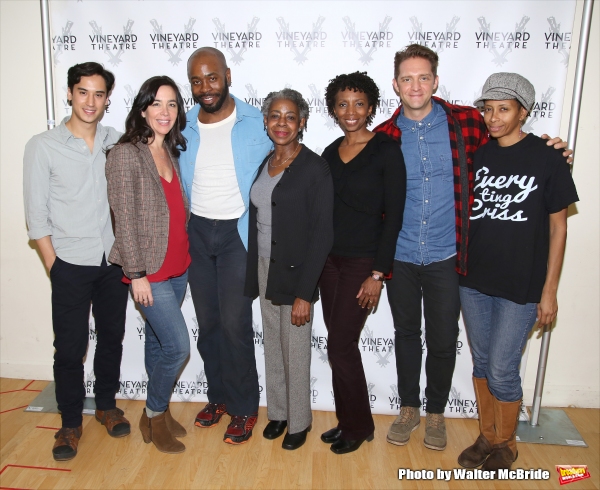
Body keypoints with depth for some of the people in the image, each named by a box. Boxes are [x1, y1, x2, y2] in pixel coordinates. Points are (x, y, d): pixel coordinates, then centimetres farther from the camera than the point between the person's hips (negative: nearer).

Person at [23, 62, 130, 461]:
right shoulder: (43, 146, -5)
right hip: (71, 264, -3)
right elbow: (37, 213, -4)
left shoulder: (117, 142, 4)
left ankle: (107, 405, 35)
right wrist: (53, 265, -5)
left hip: (114, 260, 3)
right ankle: (71, 423, 25)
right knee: (70, 348, 5)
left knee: (112, 338, 15)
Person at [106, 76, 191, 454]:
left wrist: (186, 253, 10)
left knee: (158, 341, 17)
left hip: (178, 265, 7)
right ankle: (155, 416, 20)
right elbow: (124, 218, -15)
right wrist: (136, 274, -14)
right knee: (178, 345, -5)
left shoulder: (170, 151, 8)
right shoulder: (125, 154, -13)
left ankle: (157, 412, 34)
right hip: (149, 270, -7)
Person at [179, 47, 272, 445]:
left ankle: (244, 408, 17)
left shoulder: (257, 124, -8)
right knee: (207, 322, 12)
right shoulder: (184, 128, 3)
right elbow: (177, 182, 14)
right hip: (197, 232, 4)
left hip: (238, 233, -4)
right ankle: (218, 395, 32)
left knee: (235, 324, -3)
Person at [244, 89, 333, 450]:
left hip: (296, 272, -6)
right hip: (264, 269, 6)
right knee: (273, 347, 18)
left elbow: (322, 234, -17)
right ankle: (278, 412, 38)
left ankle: (299, 422, 30)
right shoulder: (264, 164, 6)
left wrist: (304, 292, -20)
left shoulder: (315, 168, -14)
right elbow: (258, 222, 11)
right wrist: (255, 274, 9)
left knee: (295, 353, 8)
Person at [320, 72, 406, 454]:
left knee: (340, 346, -3)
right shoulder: (331, 153, 8)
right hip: (330, 259, 6)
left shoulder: (387, 151, -9)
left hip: (363, 262, -6)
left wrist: (378, 274, -14)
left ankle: (359, 426, 20)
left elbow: (394, 215, -12)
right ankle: (348, 420, 30)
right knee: (342, 344, 12)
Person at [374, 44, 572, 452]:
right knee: (406, 333, 16)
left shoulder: (467, 122, -5)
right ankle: (409, 408, 38)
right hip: (399, 257, 1)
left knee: (443, 340, 11)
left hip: (445, 257, -1)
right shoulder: (384, 136, -2)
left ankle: (436, 412, 35)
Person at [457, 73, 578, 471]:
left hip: (520, 286, -4)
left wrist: (549, 290, -5)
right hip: (474, 280, 4)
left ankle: (507, 444, 30)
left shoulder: (547, 158, -7)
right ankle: (487, 436, 36)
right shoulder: (477, 154, 3)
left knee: (502, 371, 3)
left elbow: (557, 228, -4)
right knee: (482, 363, 15)